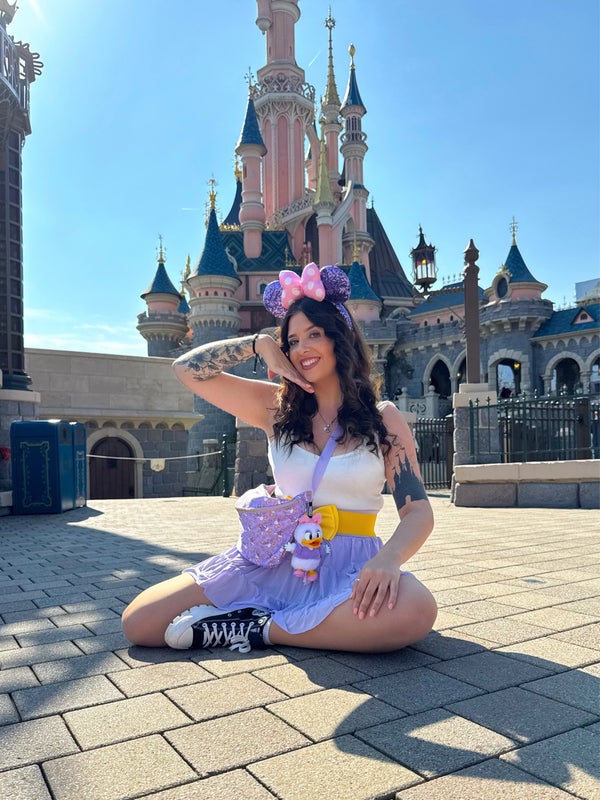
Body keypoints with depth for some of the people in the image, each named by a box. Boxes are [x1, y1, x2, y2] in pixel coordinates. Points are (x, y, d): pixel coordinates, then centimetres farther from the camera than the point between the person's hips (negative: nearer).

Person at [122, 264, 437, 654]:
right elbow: (187, 369, 5)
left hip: (348, 563, -1)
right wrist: (261, 343, -1)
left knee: (416, 610, -37)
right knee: (140, 622, -10)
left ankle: (260, 630, -17)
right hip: (277, 558, 2)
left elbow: (418, 510, -4)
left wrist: (389, 558, -25)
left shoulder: (383, 418, 2)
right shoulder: (278, 408, 8)